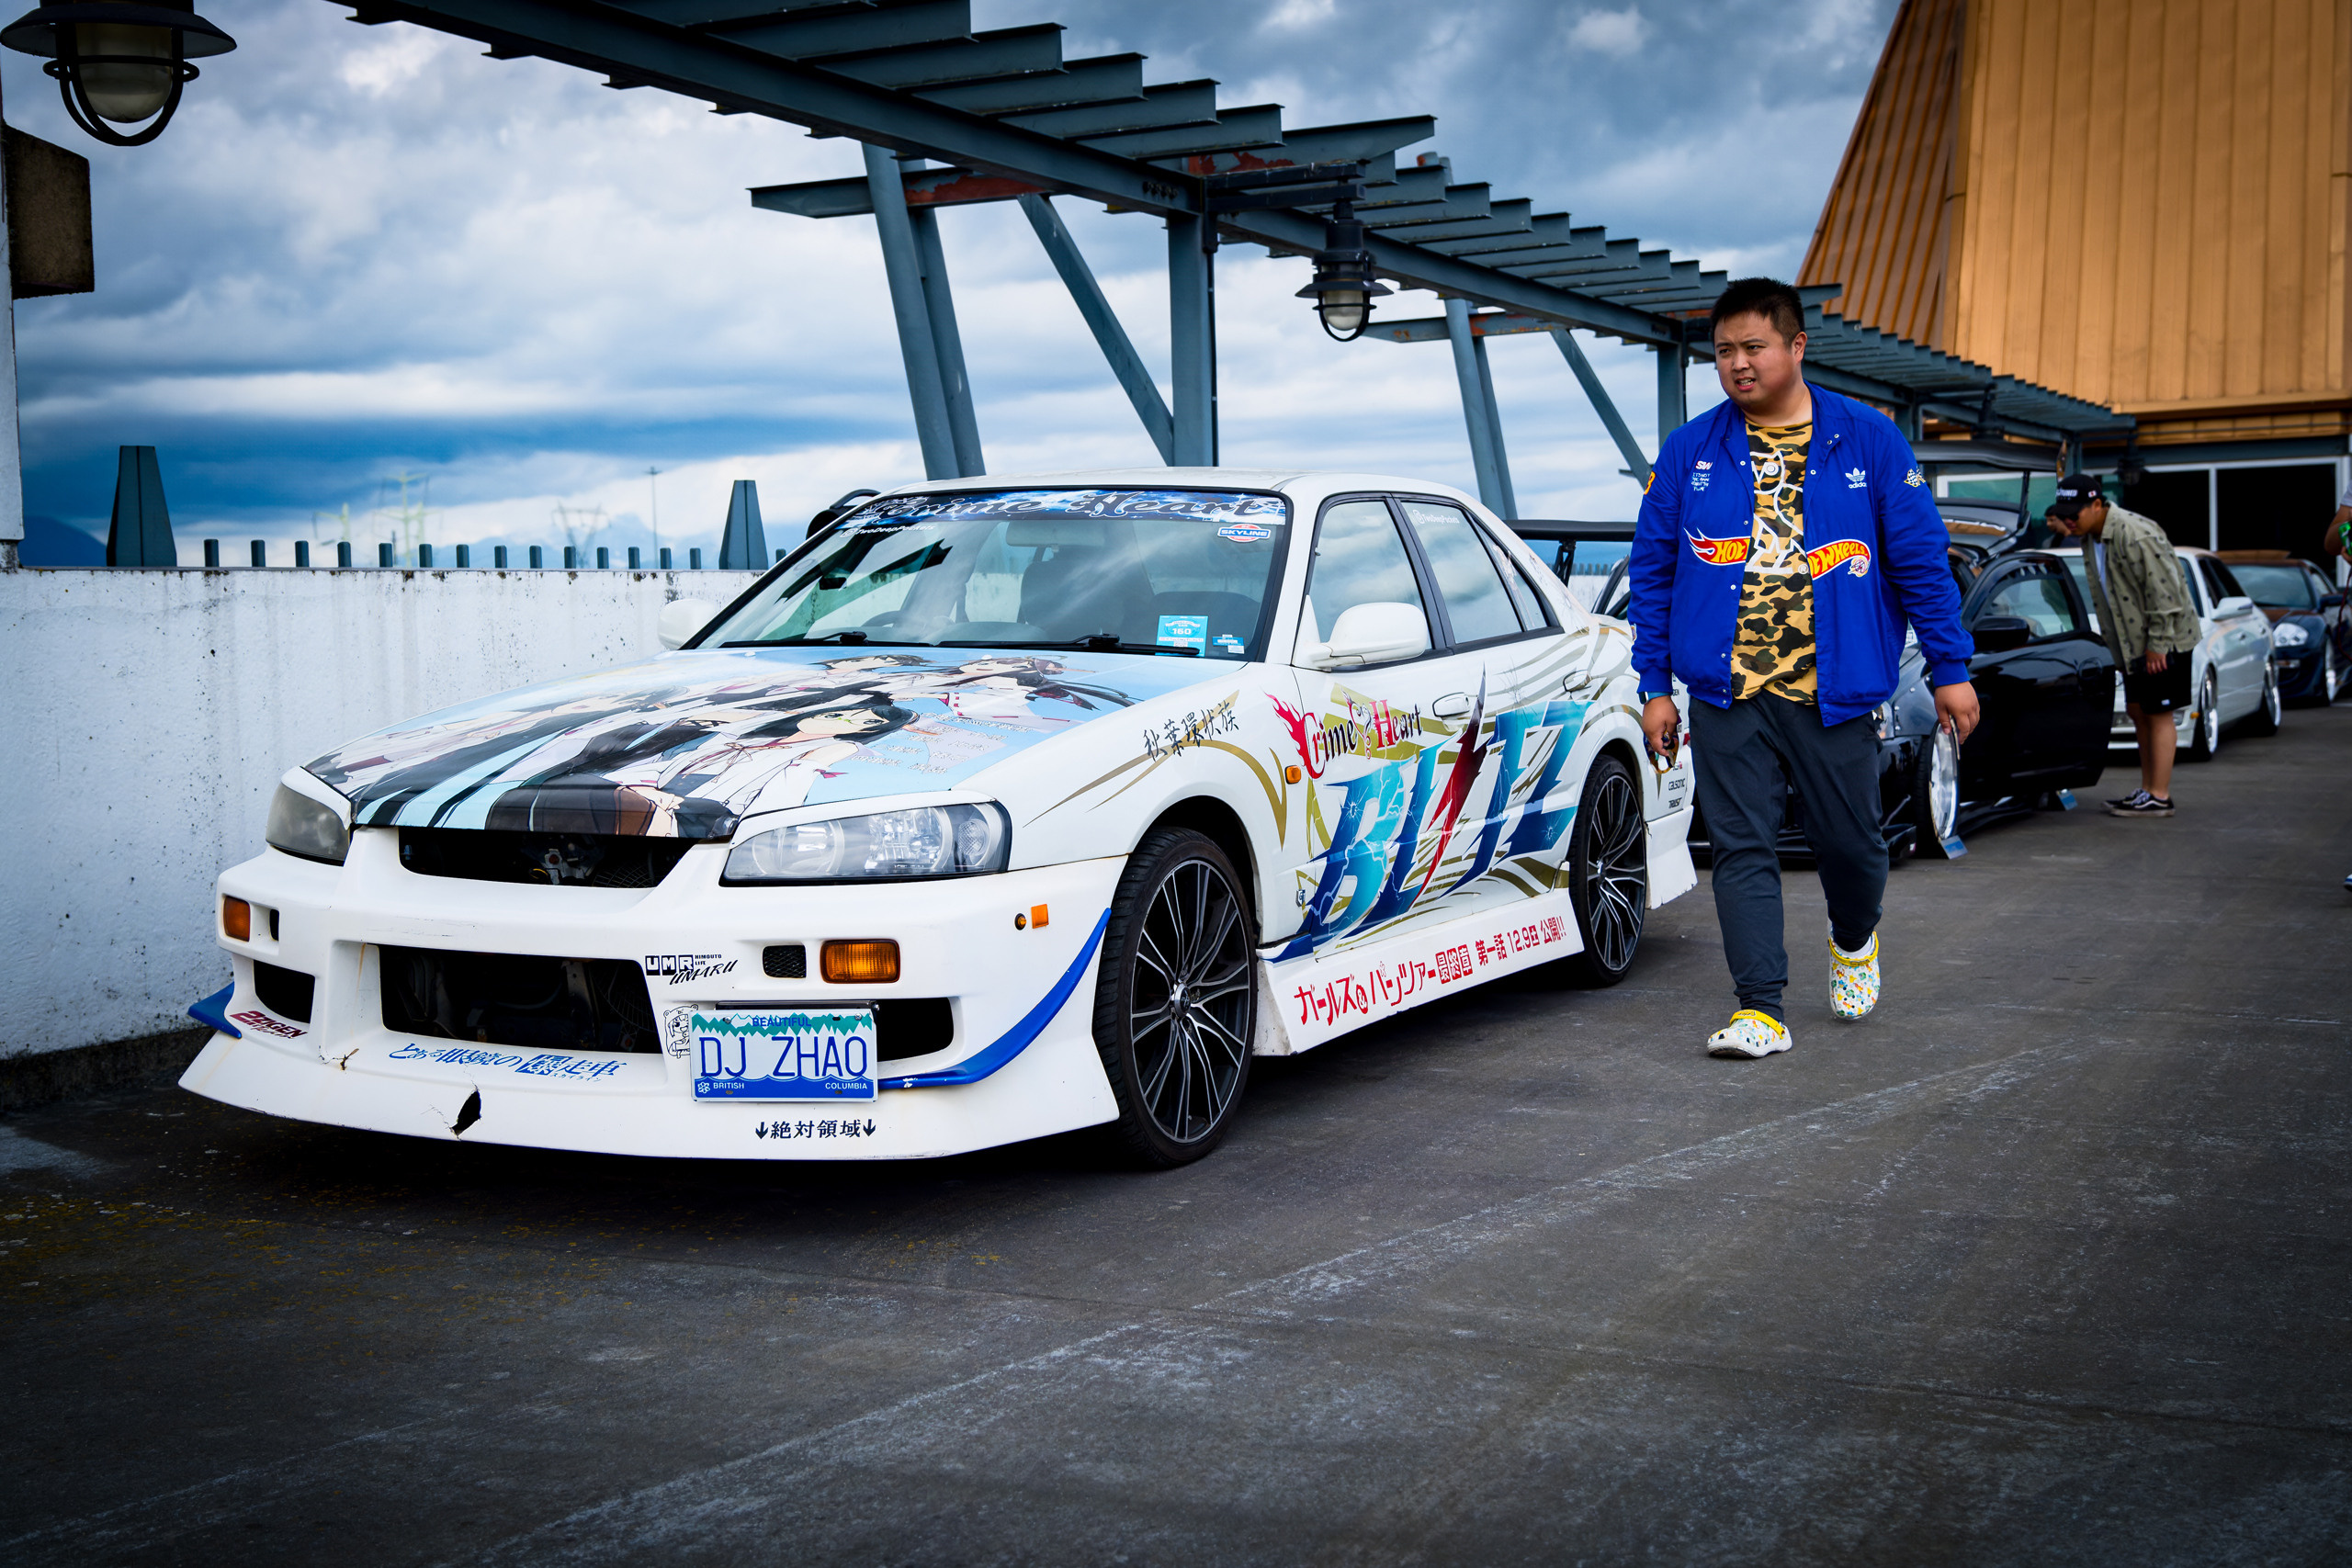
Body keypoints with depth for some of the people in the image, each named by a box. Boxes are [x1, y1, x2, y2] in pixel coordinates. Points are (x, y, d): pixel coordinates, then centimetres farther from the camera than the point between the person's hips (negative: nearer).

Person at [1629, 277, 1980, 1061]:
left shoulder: (1869, 440, 2)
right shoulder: (1688, 452, 5)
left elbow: (1921, 561, 5)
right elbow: (1653, 573, 9)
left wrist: (1950, 670, 3)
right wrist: (1655, 685, 6)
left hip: (1833, 693, 0)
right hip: (1726, 696, 1)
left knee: (1850, 840, 9)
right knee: (1742, 848, -3)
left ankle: (1854, 940, 40)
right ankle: (1761, 1008, 2)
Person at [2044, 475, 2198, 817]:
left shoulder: (2135, 535, -25)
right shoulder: (2091, 536, 6)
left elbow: (2164, 591, -24)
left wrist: (2158, 644, -21)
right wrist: (2115, 642, 15)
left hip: (2164, 639, -9)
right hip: (2133, 641, 9)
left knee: (2158, 713, -6)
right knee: (2138, 712, 13)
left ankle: (2159, 797, -2)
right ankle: (2148, 789, 21)